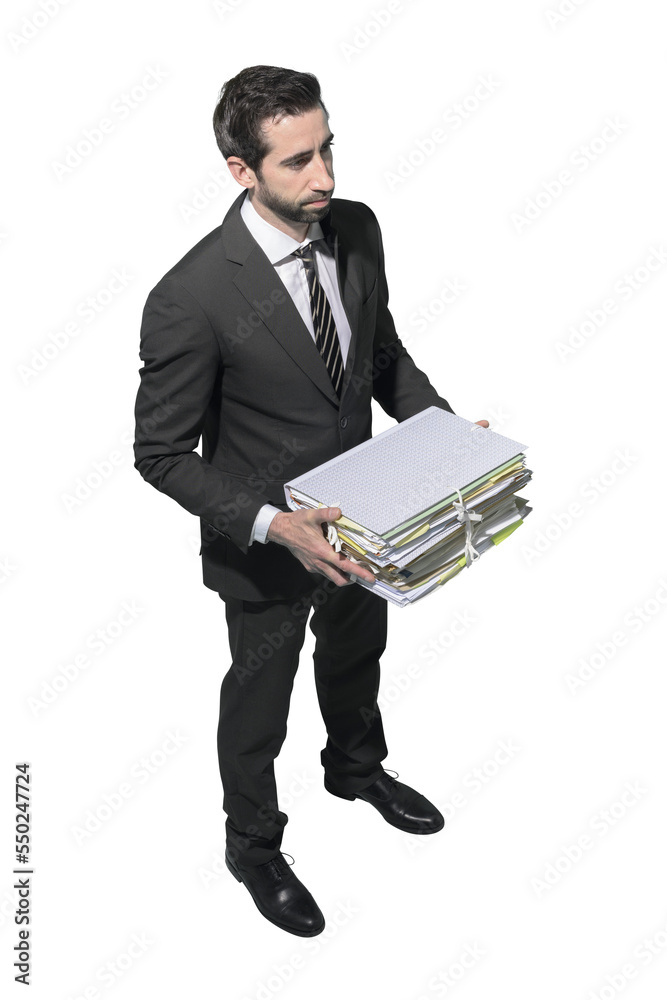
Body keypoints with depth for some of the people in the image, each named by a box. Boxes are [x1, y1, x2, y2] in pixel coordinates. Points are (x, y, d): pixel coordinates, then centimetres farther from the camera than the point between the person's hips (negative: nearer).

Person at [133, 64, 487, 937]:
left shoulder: (356, 229, -10)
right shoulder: (192, 298, -30)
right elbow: (162, 453, -22)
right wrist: (273, 525, -33)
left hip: (362, 514, 6)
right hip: (265, 543, -6)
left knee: (357, 657, 31)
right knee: (258, 704, 18)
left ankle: (357, 769, 62)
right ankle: (254, 844, 46)